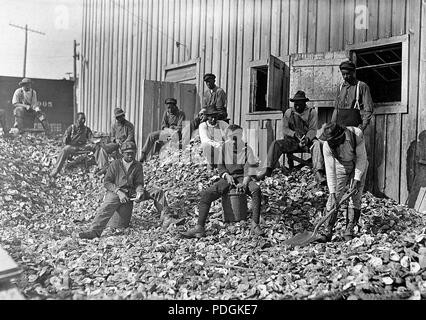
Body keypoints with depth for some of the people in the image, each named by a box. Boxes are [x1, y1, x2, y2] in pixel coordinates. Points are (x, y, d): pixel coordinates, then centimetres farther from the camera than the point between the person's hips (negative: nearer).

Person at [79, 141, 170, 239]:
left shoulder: (138, 166, 11)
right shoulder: (115, 164, 2)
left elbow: (139, 183, 7)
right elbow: (106, 182, -2)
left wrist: (139, 192, -19)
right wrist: (119, 192, -20)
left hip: (132, 193, 4)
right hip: (115, 192, -3)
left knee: (157, 192, -7)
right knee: (107, 206, -36)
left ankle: (165, 217, -8)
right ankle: (94, 231, -49)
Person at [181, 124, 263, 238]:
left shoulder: (246, 149, -1)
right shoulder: (224, 148, 6)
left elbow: (251, 168, -6)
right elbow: (220, 166, 11)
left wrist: (245, 182, -21)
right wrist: (226, 175, -10)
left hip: (242, 178, -2)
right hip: (227, 178, 2)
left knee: (256, 189, -34)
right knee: (206, 193, -18)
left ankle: (255, 225, -29)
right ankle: (200, 228, -17)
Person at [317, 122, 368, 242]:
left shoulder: (357, 135, -32)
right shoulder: (327, 145, -28)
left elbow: (361, 158, -21)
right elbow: (330, 170, -26)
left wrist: (357, 179, -25)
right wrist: (332, 192, -29)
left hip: (358, 166, -1)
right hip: (340, 166, 1)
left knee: (355, 198, -7)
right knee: (333, 199, -9)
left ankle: (349, 231, 2)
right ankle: (328, 231, -5)